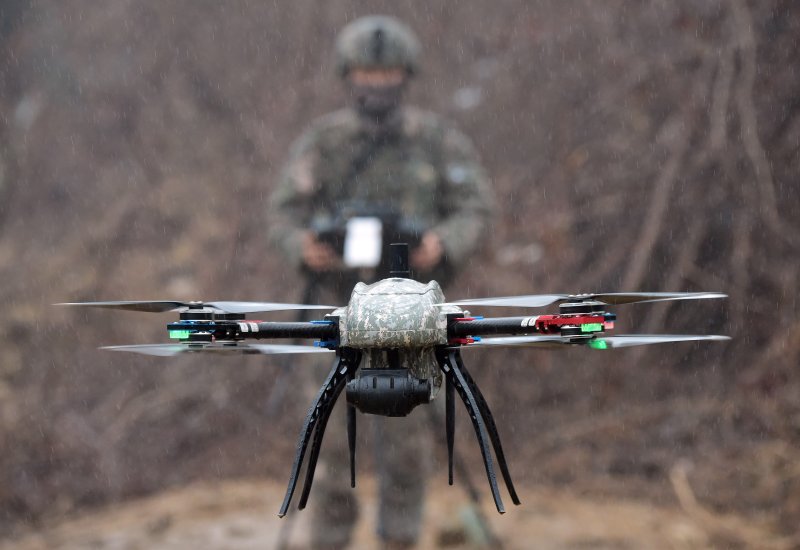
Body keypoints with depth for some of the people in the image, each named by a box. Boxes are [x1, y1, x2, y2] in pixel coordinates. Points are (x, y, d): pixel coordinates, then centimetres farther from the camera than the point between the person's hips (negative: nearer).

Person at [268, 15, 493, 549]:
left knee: (405, 425, 1)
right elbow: (286, 212, -1)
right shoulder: (323, 141, 0)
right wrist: (304, 248, -24)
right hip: (341, 300, 0)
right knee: (334, 426, 0)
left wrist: (442, 244, -24)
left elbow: (476, 208, -2)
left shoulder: (438, 139, -1)